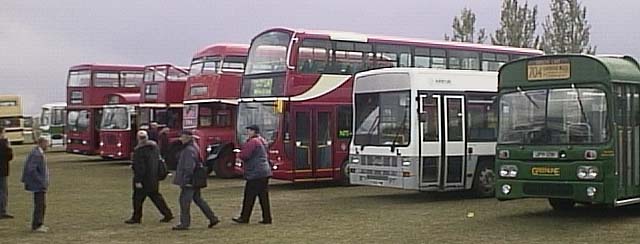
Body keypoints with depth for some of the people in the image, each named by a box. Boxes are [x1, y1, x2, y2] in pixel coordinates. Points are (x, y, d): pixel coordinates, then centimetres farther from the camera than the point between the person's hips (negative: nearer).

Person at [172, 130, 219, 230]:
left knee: (184, 200, -4)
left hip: (189, 180, -11)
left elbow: (189, 167, -24)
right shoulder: (194, 148, 15)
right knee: (198, 199, 16)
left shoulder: (189, 150, -18)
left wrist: (185, 180, -23)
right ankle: (213, 218, 17)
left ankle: (184, 223, 1)